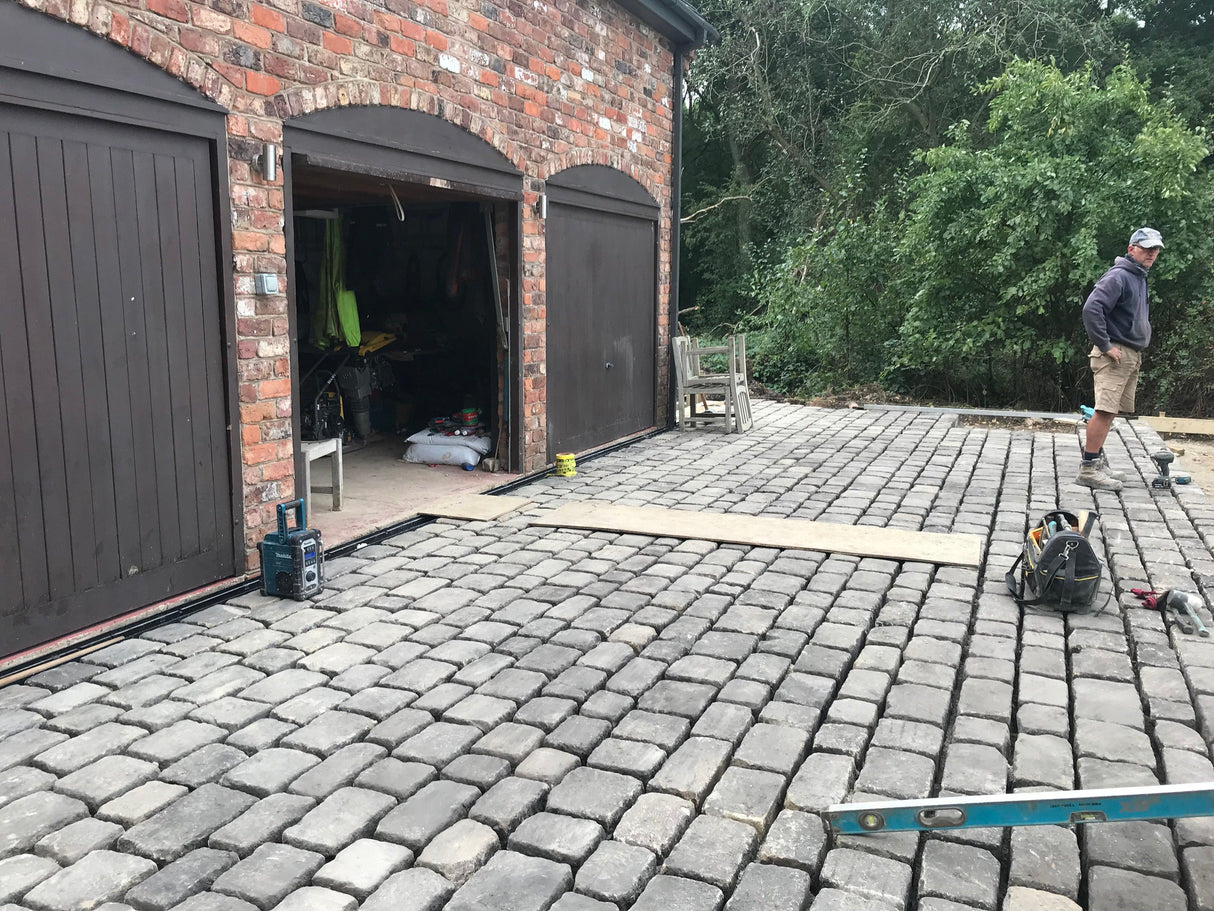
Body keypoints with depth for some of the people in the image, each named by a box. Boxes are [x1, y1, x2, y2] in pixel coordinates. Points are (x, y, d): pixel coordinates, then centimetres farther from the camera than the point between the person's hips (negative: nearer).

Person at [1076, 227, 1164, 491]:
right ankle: (1089, 469, -15)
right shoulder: (1118, 276, -11)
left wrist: (1138, 352, 20)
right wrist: (1105, 345, -21)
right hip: (1115, 355, -10)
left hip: (1132, 357, 10)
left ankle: (1097, 460, 19)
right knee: (1105, 409, -14)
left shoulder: (1139, 278, 20)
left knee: (1109, 411, 12)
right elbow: (1091, 308, -24)